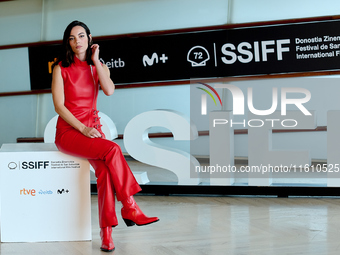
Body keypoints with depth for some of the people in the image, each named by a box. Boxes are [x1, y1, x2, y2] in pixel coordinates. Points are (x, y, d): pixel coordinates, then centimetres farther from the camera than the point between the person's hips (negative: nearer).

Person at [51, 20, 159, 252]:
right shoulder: (61, 68, 2)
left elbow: (109, 90, -9)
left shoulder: (99, 67, 13)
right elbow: (59, 105, -7)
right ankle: (130, 208, -24)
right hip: (68, 131, -3)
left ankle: (106, 233, -28)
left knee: (104, 169, -28)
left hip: (93, 128, 3)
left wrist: (95, 60, -4)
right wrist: (83, 129, -17)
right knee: (112, 150, -31)